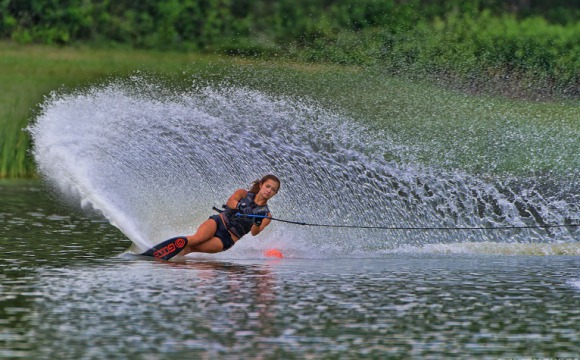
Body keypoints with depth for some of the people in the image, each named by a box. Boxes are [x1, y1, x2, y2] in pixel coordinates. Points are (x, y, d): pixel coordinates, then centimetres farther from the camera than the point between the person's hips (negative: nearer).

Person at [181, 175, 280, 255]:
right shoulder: (243, 194, 9)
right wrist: (239, 207, -34)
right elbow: (230, 202, -12)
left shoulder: (266, 214, 8)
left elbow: (254, 232, -8)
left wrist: (257, 223, -32)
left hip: (227, 239, 0)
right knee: (197, 238, -33)